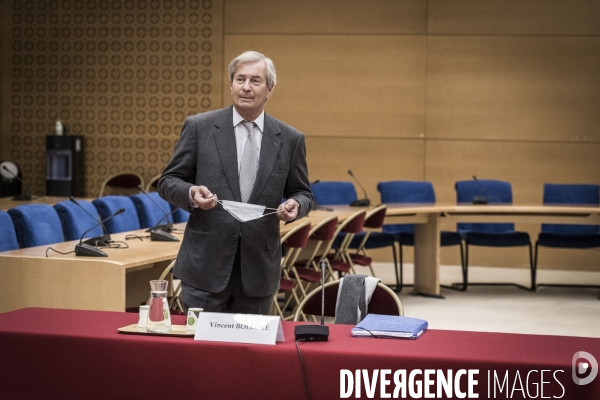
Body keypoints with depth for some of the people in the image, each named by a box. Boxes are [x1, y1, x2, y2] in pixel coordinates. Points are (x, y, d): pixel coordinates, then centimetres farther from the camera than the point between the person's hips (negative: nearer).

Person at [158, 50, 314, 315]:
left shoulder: (289, 139, 5)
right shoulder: (199, 127, 1)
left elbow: (302, 192, 13)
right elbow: (168, 181, 4)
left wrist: (295, 205, -10)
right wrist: (191, 193, -17)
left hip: (258, 269, 2)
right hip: (206, 264, -1)